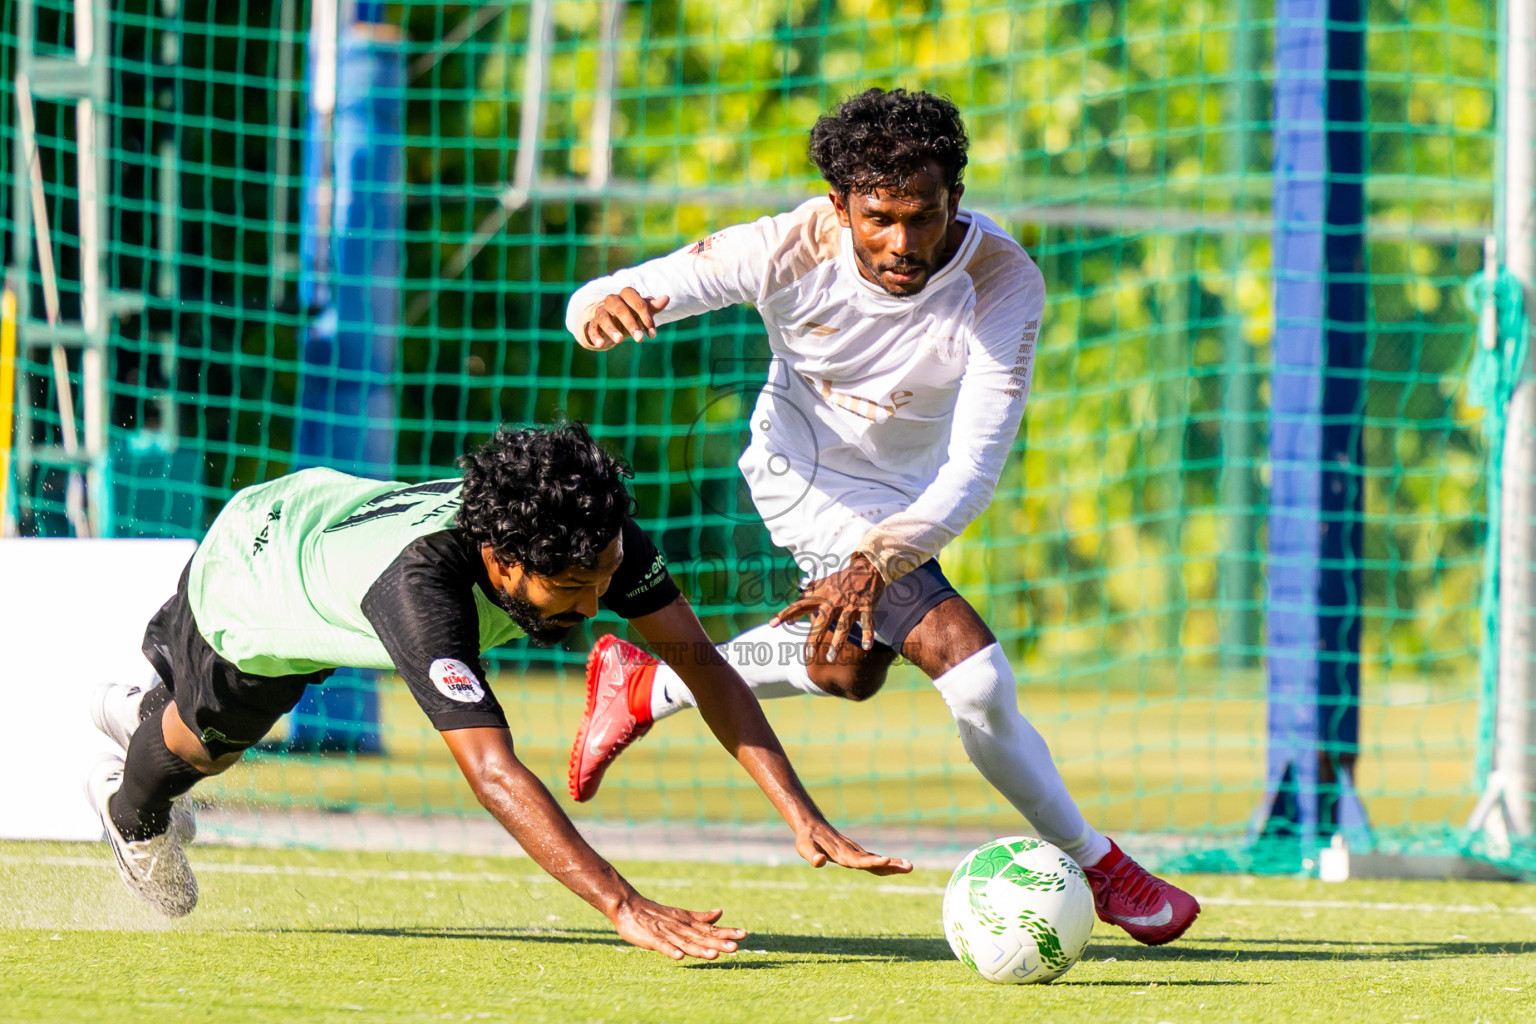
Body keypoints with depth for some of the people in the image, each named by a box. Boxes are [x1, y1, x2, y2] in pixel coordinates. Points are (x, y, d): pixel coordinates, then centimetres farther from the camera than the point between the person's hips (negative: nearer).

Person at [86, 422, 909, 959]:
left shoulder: (592, 533, -38)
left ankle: (145, 713, 69)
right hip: (247, 563, -6)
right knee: (208, 737, 25)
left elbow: (699, 660, -33)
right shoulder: (420, 584, -55)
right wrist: (625, 908, -71)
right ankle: (131, 812, 60)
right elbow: (492, 771, -62)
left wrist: (802, 816, -44)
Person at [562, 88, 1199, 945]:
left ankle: (649, 689, 51)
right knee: (972, 673, -18)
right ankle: (1099, 869, 2)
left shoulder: (1004, 284, -31)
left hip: (913, 495, 4)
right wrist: (603, 309, -51)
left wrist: (878, 562, -49)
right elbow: (598, 303, -26)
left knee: (849, 670, 28)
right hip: (815, 482, -4)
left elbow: (974, 472, -34)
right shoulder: (789, 255, -32)